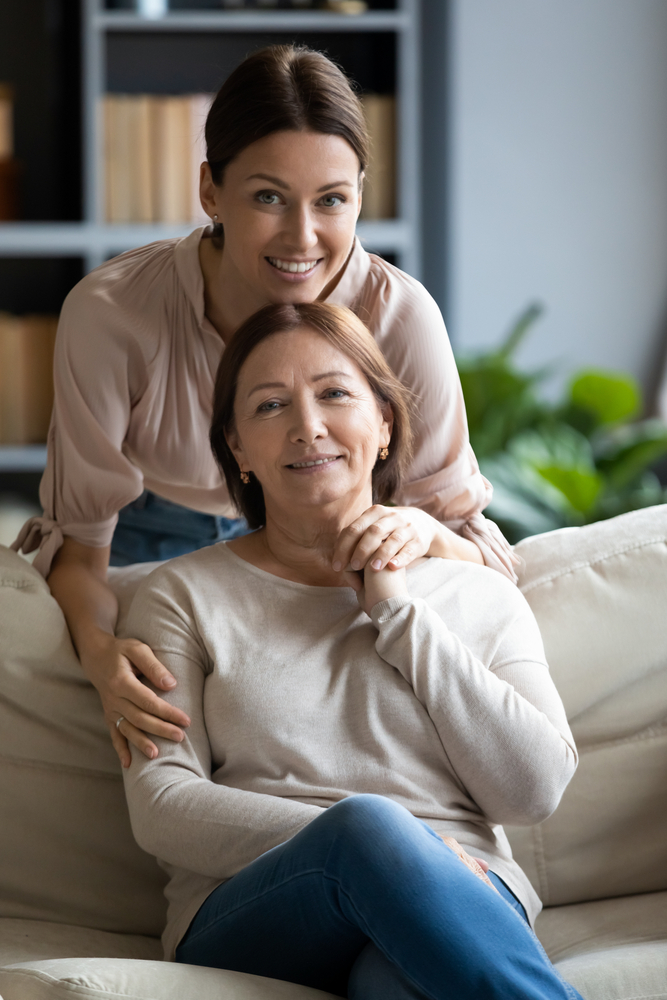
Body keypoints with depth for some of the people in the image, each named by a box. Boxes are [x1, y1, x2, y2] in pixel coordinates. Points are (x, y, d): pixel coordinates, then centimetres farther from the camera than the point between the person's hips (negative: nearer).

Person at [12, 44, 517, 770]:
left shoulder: (399, 315, -26)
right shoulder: (111, 314, -29)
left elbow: (474, 548, -19)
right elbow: (79, 537, -21)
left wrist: (422, 535, -45)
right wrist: (99, 648, -44)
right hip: (152, 542, -1)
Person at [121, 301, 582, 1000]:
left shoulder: (479, 596, 19)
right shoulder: (184, 596, 15)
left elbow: (535, 789, 5)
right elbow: (160, 807, 2)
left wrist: (398, 612, 3)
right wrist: (370, 840, -14)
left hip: (460, 910, -1)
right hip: (247, 920, 1)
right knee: (365, 824, -36)